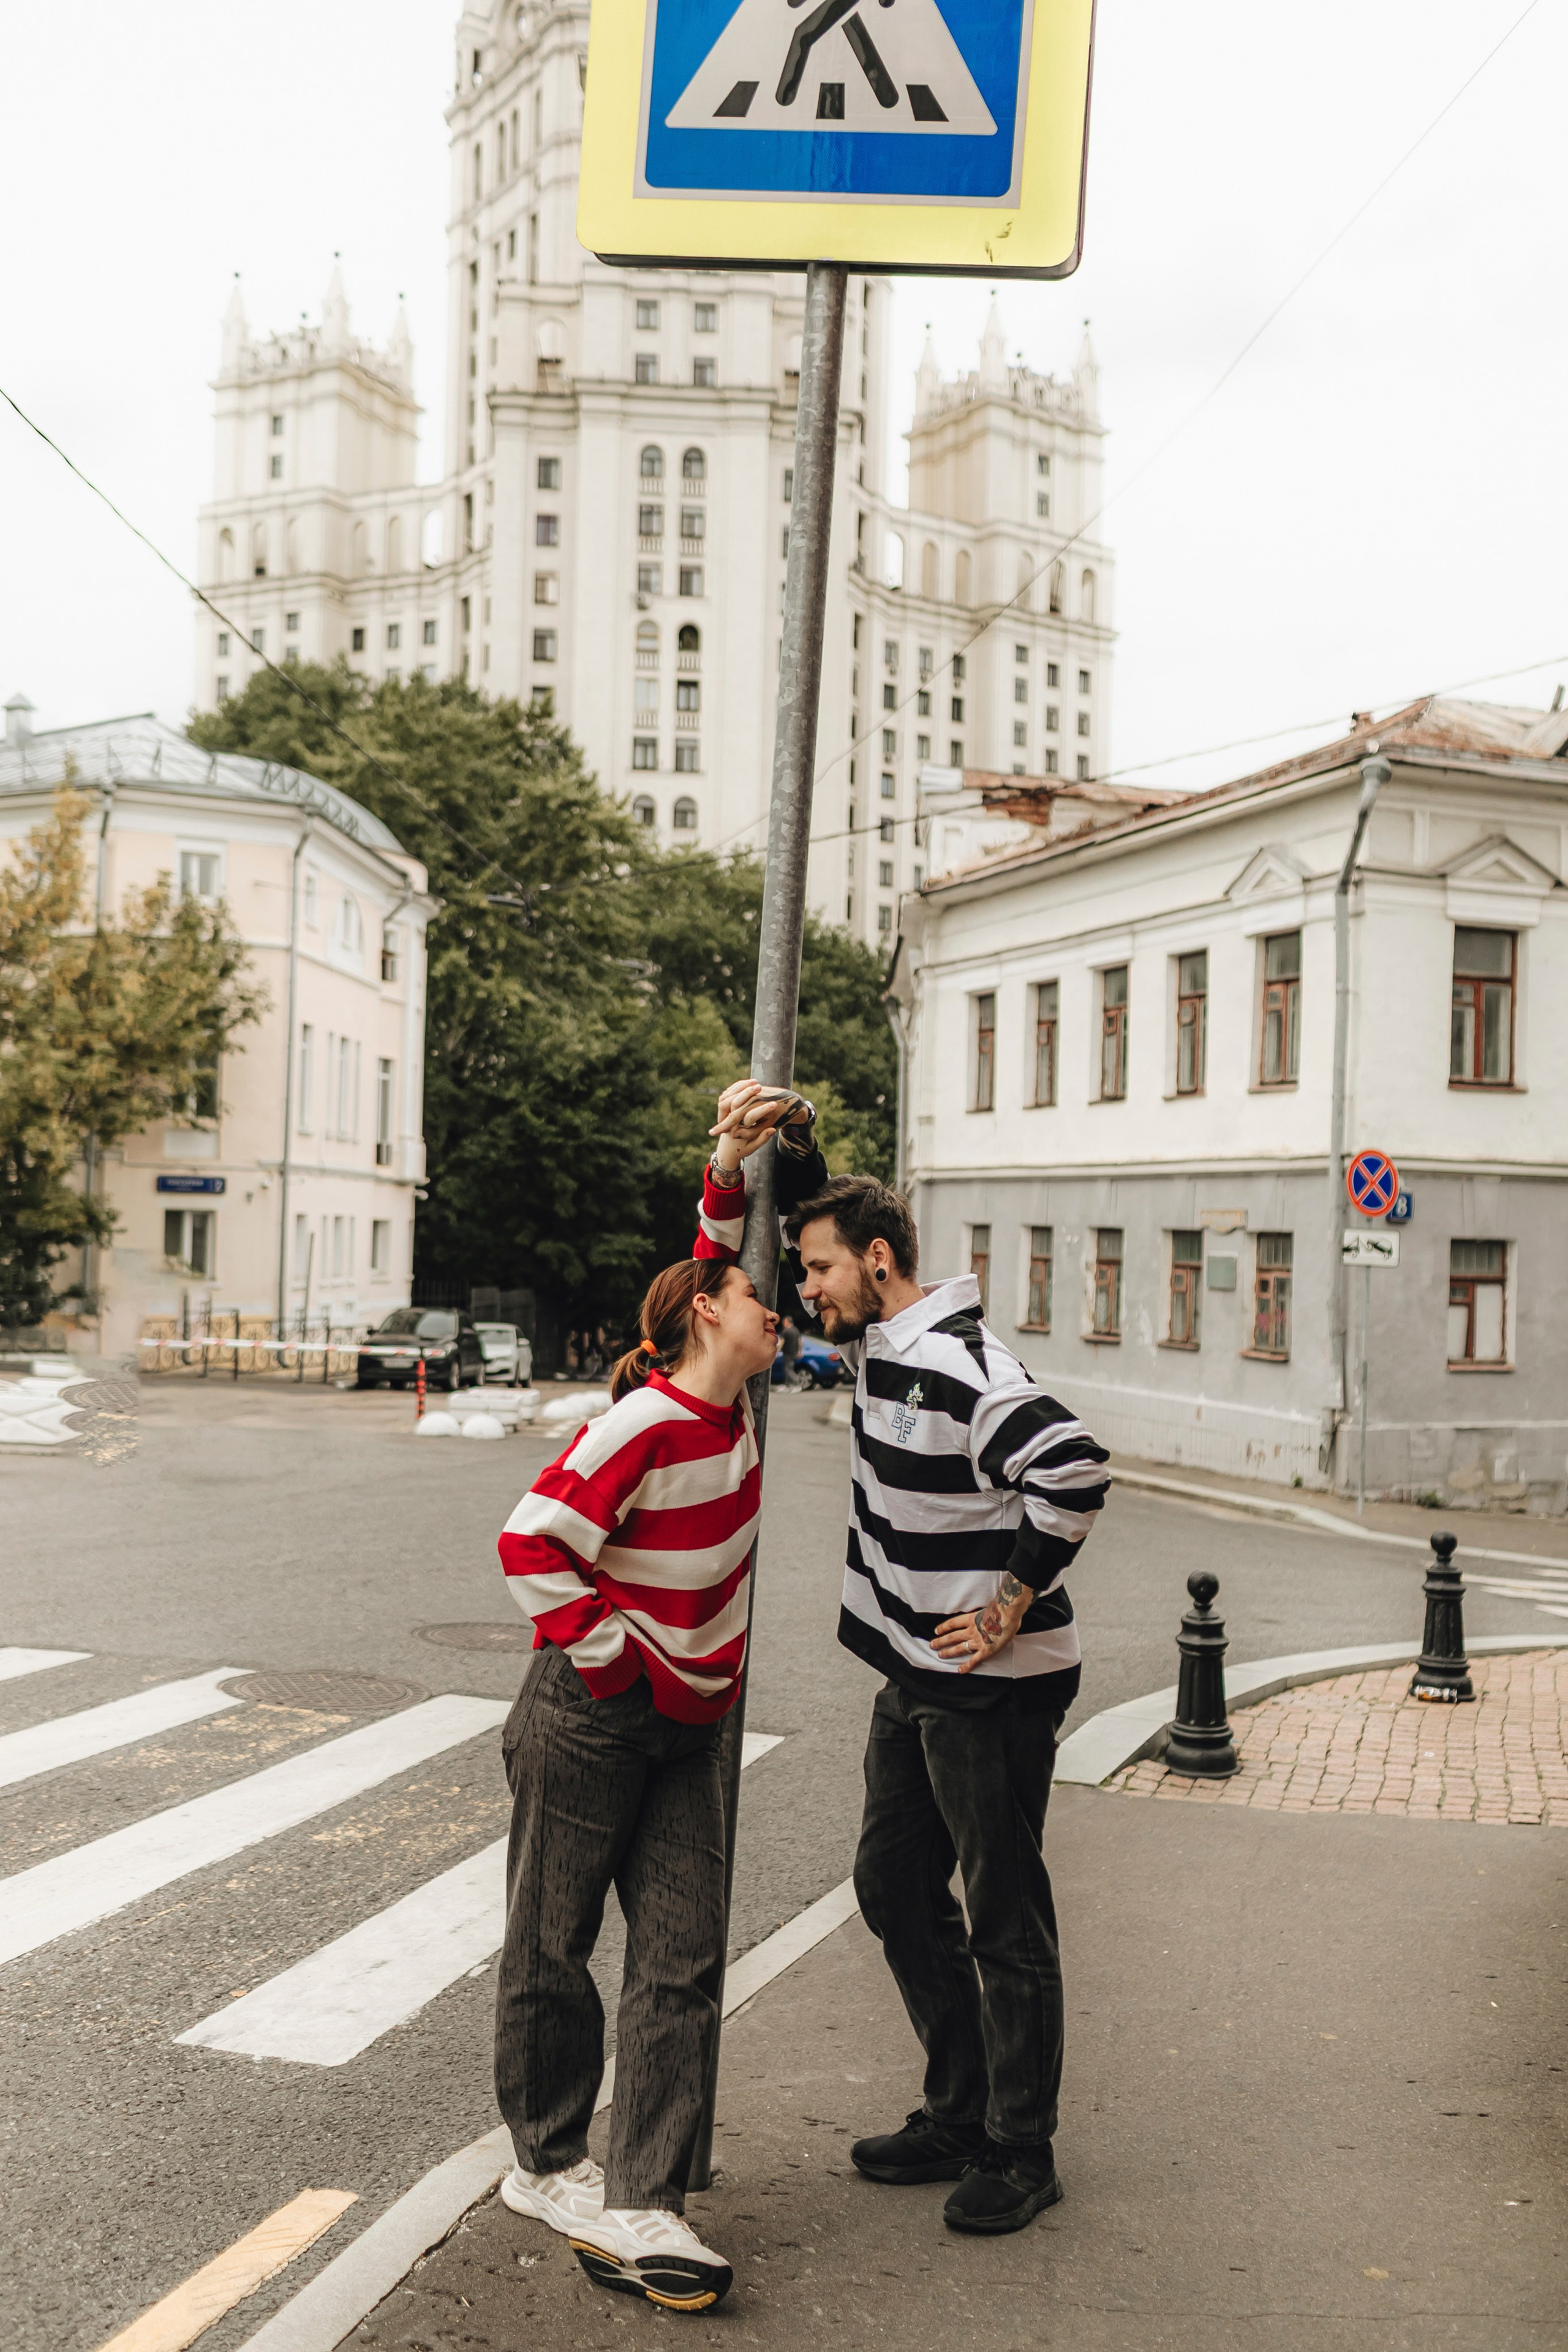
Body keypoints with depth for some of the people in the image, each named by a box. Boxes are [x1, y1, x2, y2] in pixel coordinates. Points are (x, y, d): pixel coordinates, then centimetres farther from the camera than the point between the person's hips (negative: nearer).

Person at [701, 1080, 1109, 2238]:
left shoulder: (959, 1365, -22)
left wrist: (1011, 1610, -24)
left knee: (1006, 1923, 4)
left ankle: (1020, 2153, 19)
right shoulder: (877, 1339, 7)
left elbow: (1073, 1469, -33)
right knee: (897, 1893, 17)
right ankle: (957, 2117, 32)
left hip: (994, 1687, -10)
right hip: (915, 1676, 10)